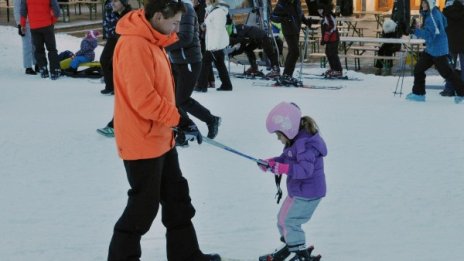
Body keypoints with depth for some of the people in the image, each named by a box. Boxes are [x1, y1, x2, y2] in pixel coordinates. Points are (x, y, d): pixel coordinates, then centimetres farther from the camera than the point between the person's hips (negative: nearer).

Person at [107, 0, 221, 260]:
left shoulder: (152, 42, 11)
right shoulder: (134, 45, -22)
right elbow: (143, 99, -26)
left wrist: (178, 122, 8)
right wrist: (179, 120, -18)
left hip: (161, 138, 10)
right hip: (142, 141, -10)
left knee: (177, 197, 17)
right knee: (145, 204, 0)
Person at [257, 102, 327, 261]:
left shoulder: (305, 144, -27)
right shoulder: (295, 141, 5)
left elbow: (305, 169, -35)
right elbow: (285, 158, 16)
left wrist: (282, 168, -41)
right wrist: (270, 162, -2)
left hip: (308, 193, -10)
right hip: (297, 191, 10)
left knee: (290, 222, -7)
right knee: (282, 218, 21)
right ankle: (290, 247, 40)